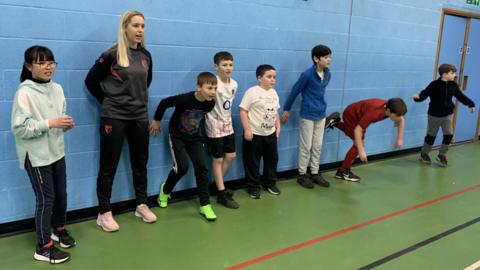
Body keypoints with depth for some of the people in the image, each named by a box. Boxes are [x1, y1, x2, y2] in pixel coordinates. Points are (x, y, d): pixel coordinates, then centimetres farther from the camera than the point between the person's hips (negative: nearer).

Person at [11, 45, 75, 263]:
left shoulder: (57, 89, 3)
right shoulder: (24, 93, -16)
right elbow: (19, 128, -19)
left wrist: (66, 124, -8)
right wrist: (49, 123, -24)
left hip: (57, 152, 6)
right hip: (36, 156, -6)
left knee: (61, 194, 17)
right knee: (46, 199, 1)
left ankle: (59, 229, 41)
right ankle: (43, 247, 17)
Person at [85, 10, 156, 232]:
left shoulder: (146, 55, 4)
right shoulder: (112, 54, -10)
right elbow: (91, 81, -2)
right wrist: (107, 101, 3)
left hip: (139, 117, 5)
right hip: (114, 118, -5)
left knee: (140, 163, 12)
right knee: (109, 166, 3)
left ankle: (141, 205, 27)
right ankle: (104, 213, 15)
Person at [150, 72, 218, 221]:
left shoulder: (210, 104, -15)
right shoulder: (185, 99, -30)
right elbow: (164, 103, -17)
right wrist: (157, 120, -5)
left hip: (195, 137, 4)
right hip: (177, 136, -4)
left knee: (201, 167, -6)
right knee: (182, 167, -13)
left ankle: (205, 205, 1)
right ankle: (165, 190, 18)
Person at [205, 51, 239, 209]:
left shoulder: (234, 84, 2)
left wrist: (226, 119, 9)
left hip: (228, 125, 7)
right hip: (215, 126, -7)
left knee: (230, 156, 13)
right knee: (218, 160, 2)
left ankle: (218, 184, 33)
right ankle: (222, 194, 12)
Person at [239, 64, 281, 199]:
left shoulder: (273, 93, 9)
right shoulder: (252, 92, -13)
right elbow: (243, 111, -15)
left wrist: (278, 127, 13)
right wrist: (247, 129, -18)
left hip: (271, 133, 7)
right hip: (254, 133, -6)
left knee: (272, 159, 15)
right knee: (253, 161, 4)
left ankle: (270, 183, 32)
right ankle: (253, 186, 18)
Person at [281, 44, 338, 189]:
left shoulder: (327, 74, 1)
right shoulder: (307, 74, -17)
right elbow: (295, 91, -8)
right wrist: (286, 109, -1)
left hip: (321, 115, 6)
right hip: (307, 115, -6)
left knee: (317, 146, 13)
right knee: (306, 147, 4)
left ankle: (315, 173, 25)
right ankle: (302, 175, 17)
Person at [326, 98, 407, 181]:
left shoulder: (390, 108, -19)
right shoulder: (374, 112, -41)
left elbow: (401, 120, 3)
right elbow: (357, 130, -40)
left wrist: (400, 139, 1)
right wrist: (361, 151, -42)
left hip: (359, 115, 8)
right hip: (351, 115, -8)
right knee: (359, 145, -11)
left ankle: (336, 123, 31)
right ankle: (342, 172, 1)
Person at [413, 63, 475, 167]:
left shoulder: (453, 85, -2)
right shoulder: (434, 85, -17)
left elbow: (460, 96, 11)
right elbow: (425, 94, -23)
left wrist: (470, 104, 11)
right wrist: (418, 97, -45)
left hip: (448, 115, 4)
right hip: (434, 115, -4)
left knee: (449, 134, -3)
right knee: (431, 135, 8)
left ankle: (442, 155, 15)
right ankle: (424, 153, 27)